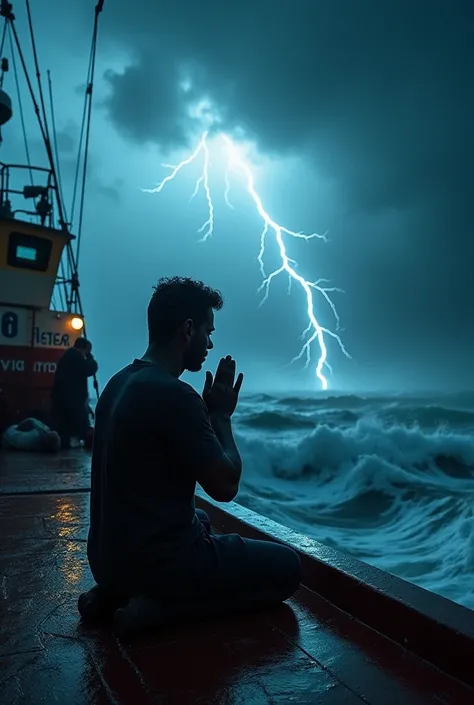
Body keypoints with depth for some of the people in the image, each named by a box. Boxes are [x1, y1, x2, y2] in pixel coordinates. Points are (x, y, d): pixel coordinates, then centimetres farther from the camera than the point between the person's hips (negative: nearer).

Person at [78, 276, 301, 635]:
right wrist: (222, 415, -5)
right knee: (287, 567, 5)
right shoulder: (173, 394, -25)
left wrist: (207, 412, 8)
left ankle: (116, 591, 16)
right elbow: (225, 486, -16)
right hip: (154, 558, -9)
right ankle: (157, 606, -6)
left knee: (201, 520, 37)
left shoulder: (120, 383, 5)